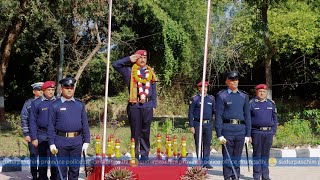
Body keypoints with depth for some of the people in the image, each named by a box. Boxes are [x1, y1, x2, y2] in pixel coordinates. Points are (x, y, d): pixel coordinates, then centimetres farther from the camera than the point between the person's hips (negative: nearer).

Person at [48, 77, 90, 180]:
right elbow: (51, 126, 1)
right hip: (61, 142, -2)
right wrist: (52, 143, -5)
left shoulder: (80, 105, 9)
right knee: (62, 169, 4)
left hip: (77, 142, 2)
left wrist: (86, 141, 3)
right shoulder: (55, 106, 2)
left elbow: (85, 124, 9)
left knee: (75, 169, 8)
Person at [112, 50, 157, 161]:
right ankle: (135, 154, 7)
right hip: (134, 106, -2)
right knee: (135, 131, 1)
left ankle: (145, 154, 12)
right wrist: (129, 59, -1)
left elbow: (154, 90, 18)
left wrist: (154, 105, 11)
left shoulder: (150, 72, 16)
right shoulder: (130, 71, 7)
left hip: (147, 106, 2)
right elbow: (115, 65, 1)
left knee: (145, 131, 6)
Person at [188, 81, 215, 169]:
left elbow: (214, 110, 15)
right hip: (198, 124, -3)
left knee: (207, 143, 4)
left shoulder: (211, 98, 11)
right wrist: (191, 126, -7)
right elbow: (190, 113, -1)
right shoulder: (195, 99, 1)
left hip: (208, 124, 3)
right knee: (198, 144, 2)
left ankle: (206, 161, 11)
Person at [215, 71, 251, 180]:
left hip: (241, 130, 4)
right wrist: (219, 134, -10)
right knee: (227, 157, 0)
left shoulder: (244, 96, 12)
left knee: (237, 158, 9)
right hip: (227, 130, -3)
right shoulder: (221, 96, 0)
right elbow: (218, 116, -3)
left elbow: (247, 115, 12)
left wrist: (248, 134, 7)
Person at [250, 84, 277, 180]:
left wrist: (273, 131, 5)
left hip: (268, 132, 3)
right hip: (256, 132, -3)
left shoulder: (271, 103, 11)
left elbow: (274, 118, 14)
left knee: (266, 154, 8)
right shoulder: (251, 103, 1)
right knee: (257, 154, 1)